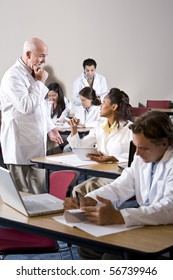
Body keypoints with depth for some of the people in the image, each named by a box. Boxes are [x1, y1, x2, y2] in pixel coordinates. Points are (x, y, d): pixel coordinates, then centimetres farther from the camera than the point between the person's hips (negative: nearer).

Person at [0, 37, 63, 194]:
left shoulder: (32, 74, 15)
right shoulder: (13, 76, -15)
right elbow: (26, 106, -25)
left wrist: (50, 128, 21)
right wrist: (40, 82, -15)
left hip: (35, 145, 9)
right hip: (21, 147, -9)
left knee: (39, 192, 12)